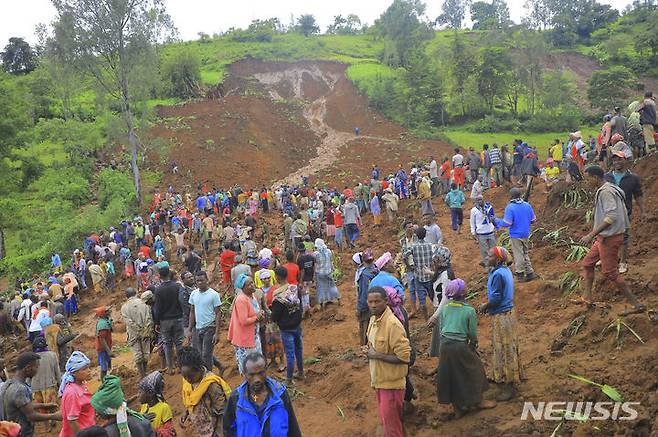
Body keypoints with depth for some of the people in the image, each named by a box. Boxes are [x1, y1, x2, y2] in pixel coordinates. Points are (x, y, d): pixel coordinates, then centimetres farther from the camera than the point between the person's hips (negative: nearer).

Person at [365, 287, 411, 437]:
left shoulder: (393, 324, -23)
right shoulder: (373, 319, 4)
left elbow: (404, 357, -24)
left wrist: (377, 355, -21)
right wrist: (369, 350, -1)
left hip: (391, 383, -8)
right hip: (378, 380, 8)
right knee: (385, 420, 21)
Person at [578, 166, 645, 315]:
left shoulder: (605, 192, -19)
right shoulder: (612, 189, 12)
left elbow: (611, 216, -28)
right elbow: (621, 213, 17)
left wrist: (591, 234, -28)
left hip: (610, 238, -11)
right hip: (605, 237, 11)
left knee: (610, 272, -4)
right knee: (587, 263, 17)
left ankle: (636, 305, 3)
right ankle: (586, 297, 23)